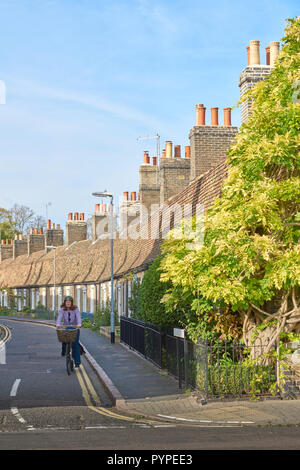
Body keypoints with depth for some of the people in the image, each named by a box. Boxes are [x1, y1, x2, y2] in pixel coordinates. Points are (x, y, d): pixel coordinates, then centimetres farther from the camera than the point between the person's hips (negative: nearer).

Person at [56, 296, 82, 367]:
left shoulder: (75, 309, -9)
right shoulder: (62, 309, -4)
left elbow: (78, 316, -23)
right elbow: (60, 316, -18)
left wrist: (79, 324, -41)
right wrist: (58, 324, -37)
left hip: (75, 327, -2)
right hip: (65, 327, 2)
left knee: (75, 344, -11)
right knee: (64, 341, -15)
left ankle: (77, 362, -8)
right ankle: (63, 350, 24)